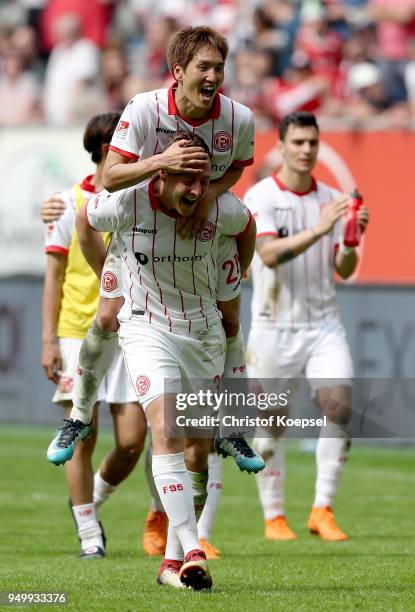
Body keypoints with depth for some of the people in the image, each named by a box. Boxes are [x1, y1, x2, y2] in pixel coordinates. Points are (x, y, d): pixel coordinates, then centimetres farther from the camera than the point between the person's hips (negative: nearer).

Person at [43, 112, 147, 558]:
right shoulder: (71, 203, 1)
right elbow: (54, 275, 2)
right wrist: (48, 339, -4)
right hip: (78, 334, -2)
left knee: (131, 440, -5)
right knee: (83, 437, -4)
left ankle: (91, 502, 22)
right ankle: (89, 535, 7)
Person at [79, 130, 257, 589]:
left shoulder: (222, 209, -15)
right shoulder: (126, 203, -19)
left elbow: (247, 227, 10)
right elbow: (85, 221, 4)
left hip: (204, 329, 3)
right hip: (146, 326, -3)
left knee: (199, 448, 4)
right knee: (165, 430, -23)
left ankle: (173, 561, 15)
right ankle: (192, 551, -32)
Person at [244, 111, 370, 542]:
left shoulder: (330, 199, 7)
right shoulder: (261, 197, -6)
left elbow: (344, 271, 7)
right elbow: (270, 254, -21)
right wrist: (319, 229, -30)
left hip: (324, 324, 3)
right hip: (274, 326, -3)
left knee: (339, 406, -13)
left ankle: (322, 511, -6)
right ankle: (273, 517, 15)